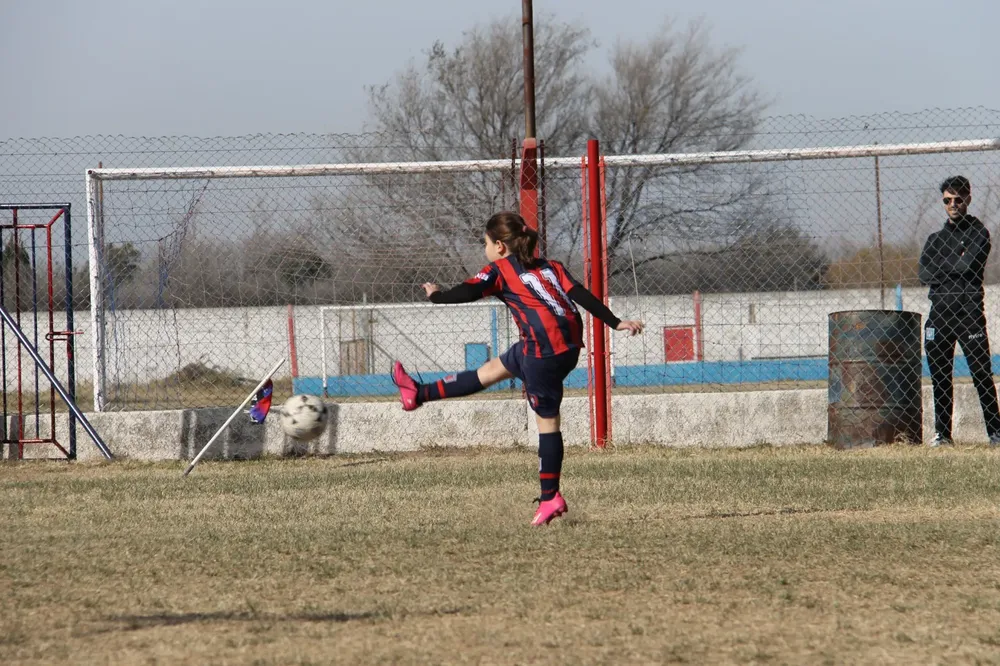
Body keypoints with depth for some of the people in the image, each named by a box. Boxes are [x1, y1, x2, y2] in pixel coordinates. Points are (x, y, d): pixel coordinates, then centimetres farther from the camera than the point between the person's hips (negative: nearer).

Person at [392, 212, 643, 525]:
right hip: (569, 346, 7)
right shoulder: (550, 266, 19)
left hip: (544, 350, -7)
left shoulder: (501, 269, 2)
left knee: (546, 419, -2)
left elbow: (466, 293, -4)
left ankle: (551, 498, 1)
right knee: (492, 370, 21)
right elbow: (581, 295, 9)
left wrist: (436, 295, 15)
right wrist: (616, 323, 6)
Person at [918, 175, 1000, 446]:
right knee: (939, 375, 4)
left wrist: (941, 268, 1)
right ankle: (942, 432, 9)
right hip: (939, 312, 5)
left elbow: (968, 265, -10)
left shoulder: (978, 233, 5)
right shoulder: (936, 238, 20)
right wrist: (955, 266, -4)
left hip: (969, 311, -5)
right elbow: (924, 274, 5)